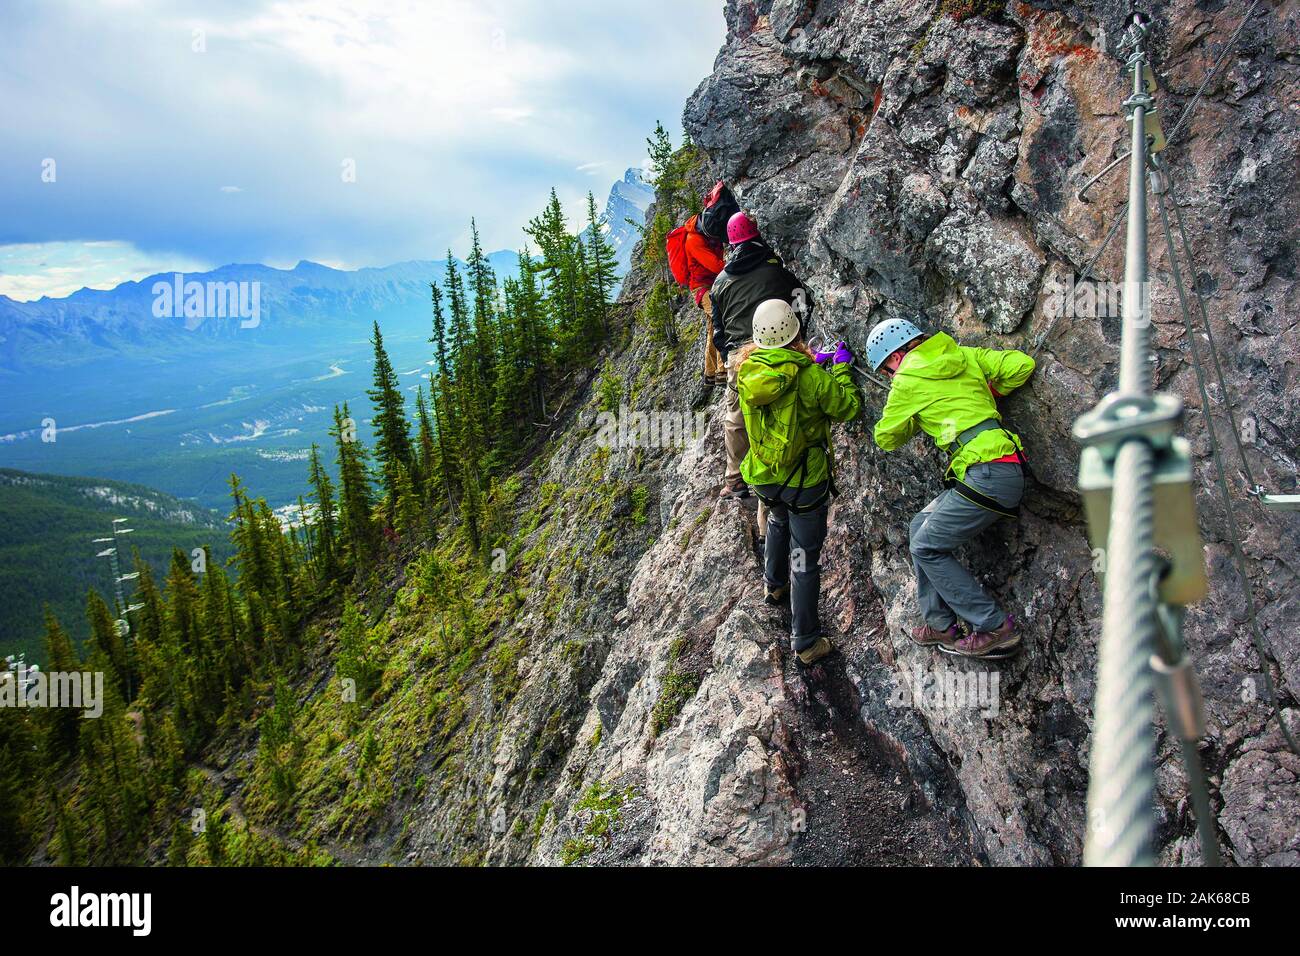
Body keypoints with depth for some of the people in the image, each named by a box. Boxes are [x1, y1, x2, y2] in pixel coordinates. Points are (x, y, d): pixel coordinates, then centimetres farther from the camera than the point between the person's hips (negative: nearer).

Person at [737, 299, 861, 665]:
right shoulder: (807, 374, -23)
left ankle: (773, 584, 54)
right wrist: (841, 368, 4)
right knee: (805, 557, 6)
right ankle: (806, 642, 16)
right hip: (804, 481, -5)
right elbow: (846, 407, -9)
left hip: (763, 478, 5)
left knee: (779, 521, 37)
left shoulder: (747, 371, -8)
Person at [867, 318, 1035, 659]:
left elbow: (885, 438, 8)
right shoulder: (963, 355, 15)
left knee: (927, 548, 1)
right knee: (921, 527, 16)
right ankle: (940, 624, 21)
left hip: (987, 475, -9)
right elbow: (1022, 365, 12)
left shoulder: (908, 379, -3)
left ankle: (996, 629, 4)